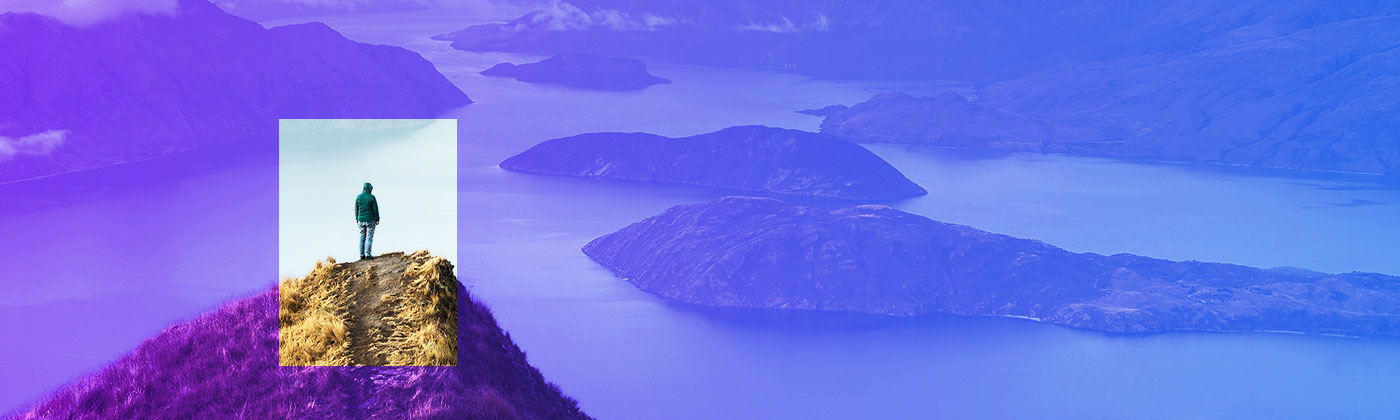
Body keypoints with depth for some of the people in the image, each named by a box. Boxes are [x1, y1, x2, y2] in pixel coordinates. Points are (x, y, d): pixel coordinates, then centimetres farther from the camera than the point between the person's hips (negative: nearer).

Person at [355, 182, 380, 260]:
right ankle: (368, 254, -2)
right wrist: (377, 219, 1)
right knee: (369, 237, 2)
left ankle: (361, 255, 10)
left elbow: (356, 209, 5)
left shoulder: (358, 197, -2)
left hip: (361, 220, 4)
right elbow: (375, 209, -9)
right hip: (370, 220, -4)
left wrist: (356, 218, 18)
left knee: (362, 237, 12)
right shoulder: (372, 197, -12)